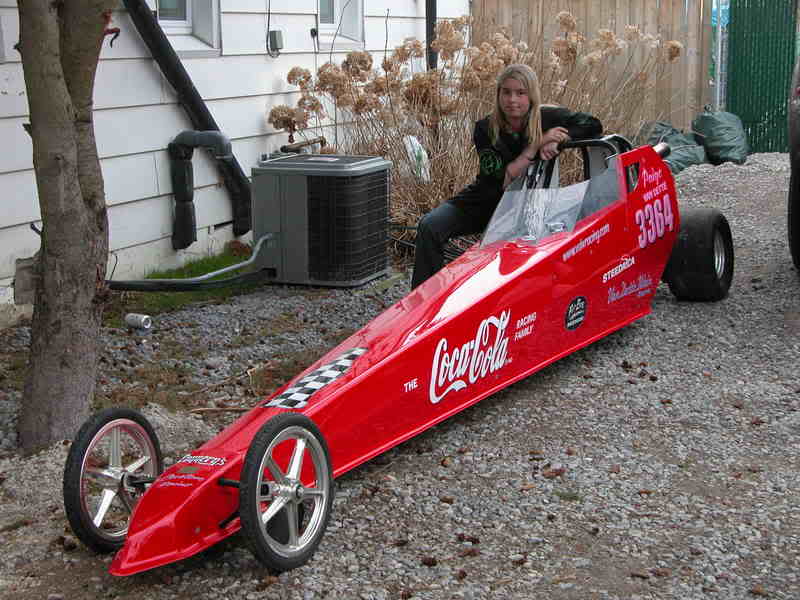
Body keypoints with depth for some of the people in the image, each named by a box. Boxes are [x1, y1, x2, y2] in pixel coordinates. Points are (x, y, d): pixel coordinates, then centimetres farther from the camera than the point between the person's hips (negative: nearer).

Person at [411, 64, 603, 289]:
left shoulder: (547, 118, -13)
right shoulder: (485, 130, -17)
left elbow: (593, 126, -12)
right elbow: (503, 182, -25)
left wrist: (557, 142, -25)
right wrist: (537, 144, -29)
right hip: (487, 201, 1)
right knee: (429, 227, -18)